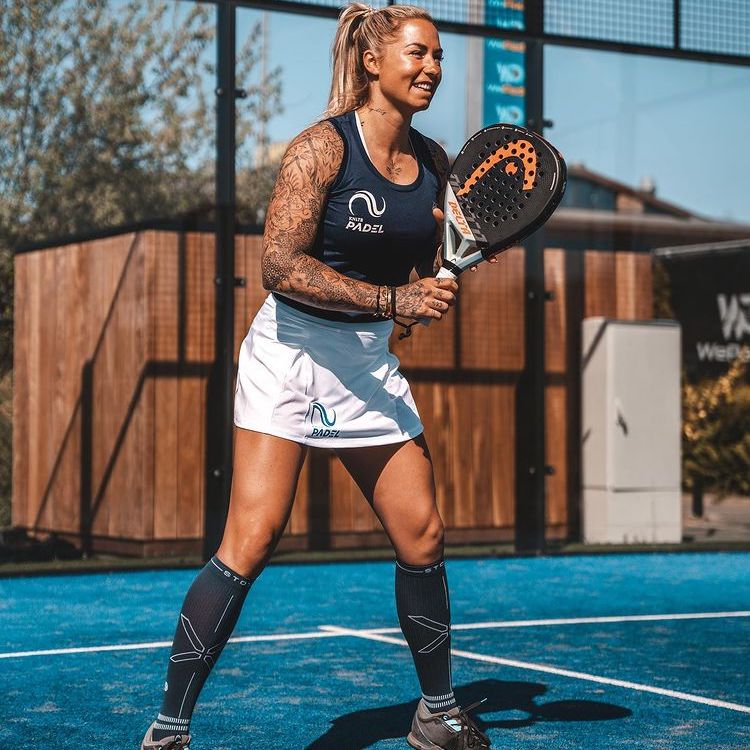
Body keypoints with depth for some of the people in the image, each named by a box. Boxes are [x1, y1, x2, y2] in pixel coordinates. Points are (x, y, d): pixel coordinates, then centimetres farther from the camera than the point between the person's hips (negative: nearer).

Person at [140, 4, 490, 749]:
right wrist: (393, 299, -23)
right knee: (250, 542, -12)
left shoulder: (433, 161, 7)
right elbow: (280, 265, -20)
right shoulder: (323, 146, -12)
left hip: (370, 367, 6)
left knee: (422, 536, 5)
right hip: (290, 353, -6)